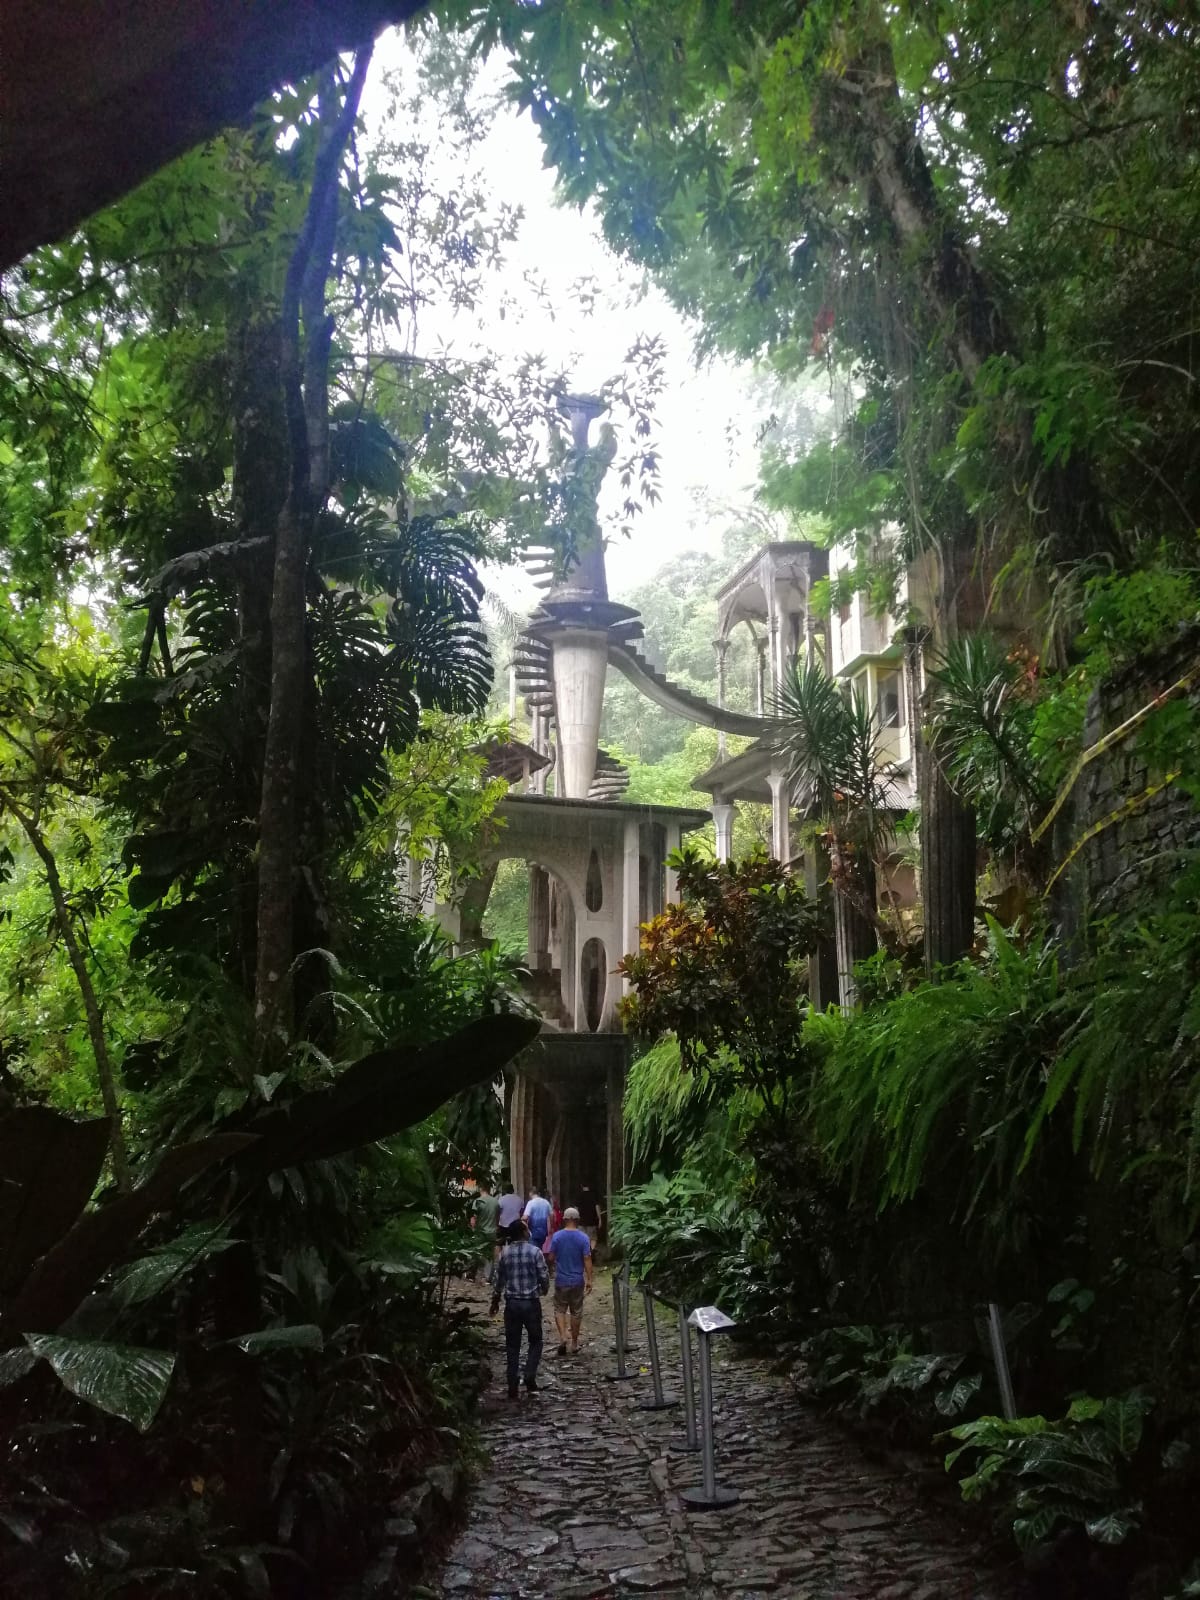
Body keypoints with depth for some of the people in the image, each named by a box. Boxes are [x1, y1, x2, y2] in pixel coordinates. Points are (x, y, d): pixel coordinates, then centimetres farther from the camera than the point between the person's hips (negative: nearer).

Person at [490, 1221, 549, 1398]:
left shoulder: (505, 1252, -1)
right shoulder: (534, 1251, -10)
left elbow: (499, 1279, 5)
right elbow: (544, 1277, -7)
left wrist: (495, 1301, 19)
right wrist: (543, 1290, 15)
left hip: (512, 1303, 2)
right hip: (532, 1303, -2)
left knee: (512, 1345, 10)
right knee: (535, 1341, 15)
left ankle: (513, 1387, 10)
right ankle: (530, 1376, -3)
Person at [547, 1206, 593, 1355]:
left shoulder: (557, 1236, -8)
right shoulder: (583, 1238, -9)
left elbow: (551, 1257, -3)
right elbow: (587, 1260, -10)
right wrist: (589, 1280, -5)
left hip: (561, 1280, 0)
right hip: (578, 1281, 0)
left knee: (560, 1310, 11)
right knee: (576, 1312, 12)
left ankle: (562, 1337, -8)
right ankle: (574, 1343, 18)